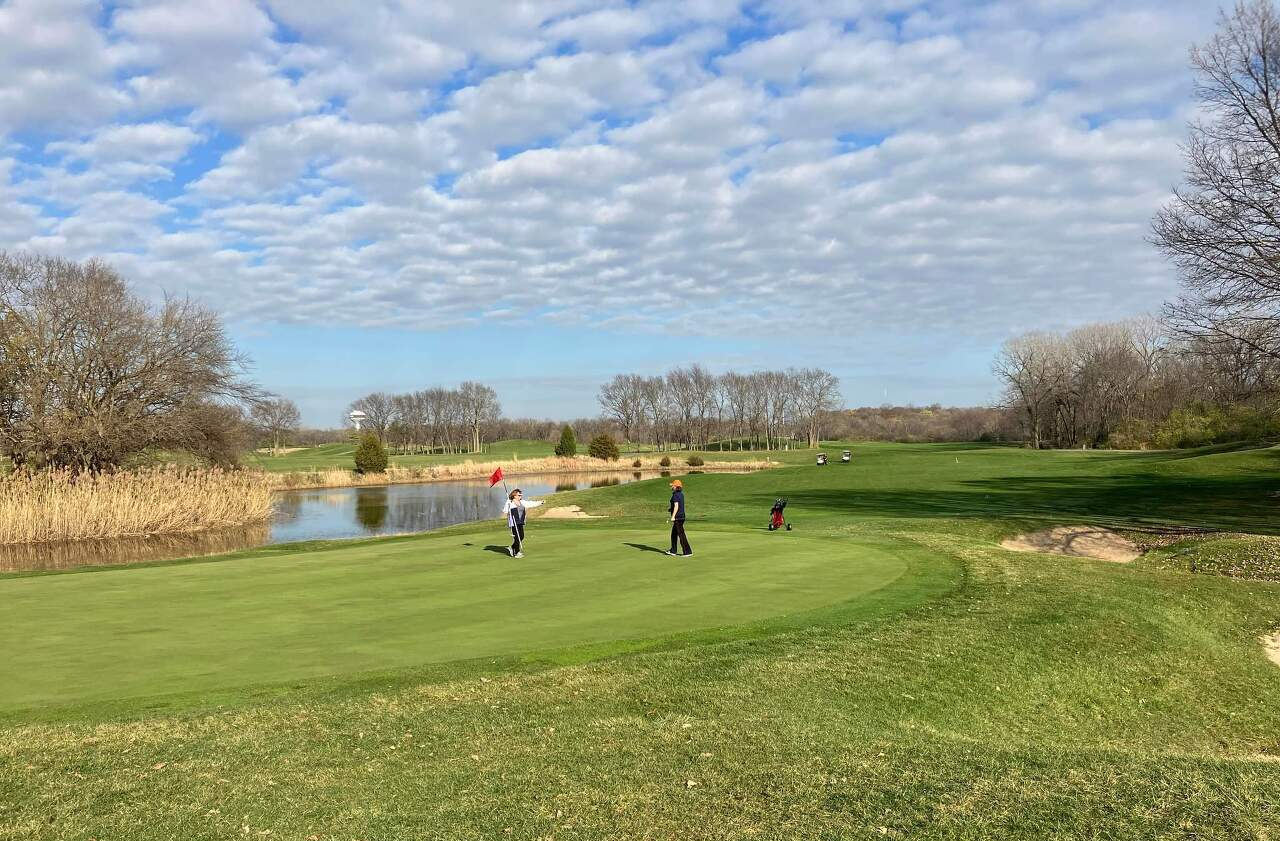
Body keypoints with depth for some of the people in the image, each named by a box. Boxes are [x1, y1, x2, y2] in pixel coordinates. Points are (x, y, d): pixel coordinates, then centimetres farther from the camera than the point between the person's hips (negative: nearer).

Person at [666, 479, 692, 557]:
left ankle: (688, 551, -4)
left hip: (678, 517, -10)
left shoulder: (675, 495, -16)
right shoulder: (681, 494, 12)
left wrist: (673, 517, -29)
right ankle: (673, 551, 26)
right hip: (682, 516, 10)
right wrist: (670, 508, 19)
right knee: (674, 534, 18)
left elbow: (676, 506, -25)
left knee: (681, 534, -6)